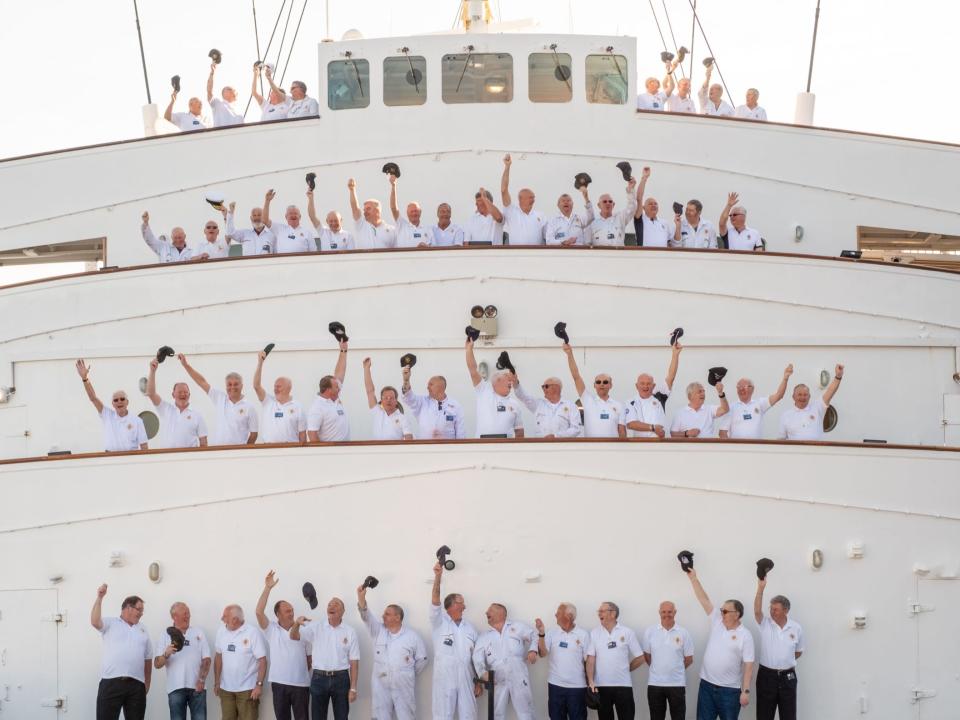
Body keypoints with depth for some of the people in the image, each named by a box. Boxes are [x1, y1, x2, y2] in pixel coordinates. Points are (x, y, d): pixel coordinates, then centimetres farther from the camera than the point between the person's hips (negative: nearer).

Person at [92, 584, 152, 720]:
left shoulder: (143, 630, 20)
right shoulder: (110, 624, 8)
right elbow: (95, 622, -14)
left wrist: (147, 685, 16)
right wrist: (99, 598, -17)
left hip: (136, 685, 4)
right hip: (111, 683, -4)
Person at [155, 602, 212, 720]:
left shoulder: (198, 633, 9)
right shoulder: (165, 636, 4)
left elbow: (207, 659, 6)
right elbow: (157, 664, -2)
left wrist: (202, 679, -7)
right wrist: (166, 655, -23)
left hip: (197, 687, 1)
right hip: (175, 688, -1)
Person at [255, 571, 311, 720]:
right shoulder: (271, 630, 1)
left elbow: (309, 656, 8)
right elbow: (259, 612, -13)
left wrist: (304, 672, 2)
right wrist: (268, 588, -16)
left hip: (301, 684, 0)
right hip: (279, 683, 0)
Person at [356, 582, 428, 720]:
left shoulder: (412, 636, 0)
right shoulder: (378, 631, 5)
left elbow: (422, 659, 8)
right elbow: (366, 616, -10)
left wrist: (409, 675, 9)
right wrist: (361, 598, -26)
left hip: (404, 688, -2)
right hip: (381, 686, 2)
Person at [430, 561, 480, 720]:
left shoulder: (469, 627, 11)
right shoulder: (440, 622, 0)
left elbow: (476, 656, 12)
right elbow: (435, 602, -18)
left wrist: (478, 681, 8)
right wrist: (438, 576, -31)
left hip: (466, 680, 4)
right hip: (444, 679, -4)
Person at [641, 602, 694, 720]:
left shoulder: (683, 633, -2)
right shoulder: (649, 631, -1)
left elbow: (689, 659, 4)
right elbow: (647, 655, 8)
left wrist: (675, 669, 9)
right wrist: (658, 669, 8)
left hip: (677, 684, -1)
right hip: (655, 683, 1)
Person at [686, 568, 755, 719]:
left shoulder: (745, 636, -8)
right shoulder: (717, 622, 5)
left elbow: (748, 666, -10)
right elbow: (704, 599, 3)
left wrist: (746, 691, -15)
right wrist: (693, 578, -3)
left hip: (730, 690, -4)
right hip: (707, 685, 5)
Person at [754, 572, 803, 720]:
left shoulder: (796, 628, 1)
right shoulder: (765, 624, -4)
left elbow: (799, 651, 15)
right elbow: (757, 610, -25)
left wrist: (784, 661, 7)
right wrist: (761, 588, -35)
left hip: (788, 677, 1)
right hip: (766, 675, -1)